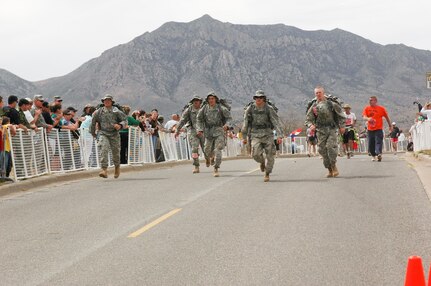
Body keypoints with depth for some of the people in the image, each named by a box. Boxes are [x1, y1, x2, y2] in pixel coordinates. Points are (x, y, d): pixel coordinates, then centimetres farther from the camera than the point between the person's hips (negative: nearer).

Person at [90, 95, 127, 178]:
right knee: (104, 150, -20)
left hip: (114, 134, 0)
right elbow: (93, 122, 18)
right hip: (103, 134, 0)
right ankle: (104, 170, -27)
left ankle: (117, 167, 37)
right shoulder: (99, 111, 4)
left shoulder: (116, 111, 0)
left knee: (116, 152, 9)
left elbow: (125, 120, 1)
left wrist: (120, 125, -20)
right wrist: (93, 133, 25)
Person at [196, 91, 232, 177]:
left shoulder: (221, 108, -6)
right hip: (208, 132, 2)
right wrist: (200, 129, -1)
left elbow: (229, 117, 2)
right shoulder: (204, 108, 1)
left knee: (218, 150, -13)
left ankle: (216, 169, -9)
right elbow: (199, 119, 11)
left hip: (219, 131, -2)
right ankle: (209, 157, 47)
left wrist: (226, 125, -17)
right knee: (207, 150, 9)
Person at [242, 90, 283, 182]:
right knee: (256, 154, -17)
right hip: (256, 135, 1)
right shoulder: (250, 109, 1)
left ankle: (267, 174, 19)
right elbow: (245, 124, 10)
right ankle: (262, 162, 18)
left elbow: (276, 122, -10)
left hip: (268, 135, -1)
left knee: (270, 156, -2)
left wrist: (279, 136, -20)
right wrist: (244, 137, 12)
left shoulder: (269, 109, -5)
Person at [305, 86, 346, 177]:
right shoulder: (313, 107, 7)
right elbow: (308, 120, 9)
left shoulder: (331, 104, 2)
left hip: (332, 129, -2)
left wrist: (342, 126, 2)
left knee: (331, 146, -19)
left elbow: (341, 115, 9)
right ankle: (330, 170, 9)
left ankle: (334, 166, -5)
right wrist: (311, 125, -12)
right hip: (321, 131, 2)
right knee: (323, 150, -1)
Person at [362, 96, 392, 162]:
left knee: (378, 142, -17)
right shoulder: (367, 108, 5)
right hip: (370, 129, 3)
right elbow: (364, 117, -7)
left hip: (378, 129, -3)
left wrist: (390, 126, 18)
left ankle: (379, 154, -30)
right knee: (371, 143, 5)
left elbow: (386, 117, 12)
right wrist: (368, 118, -31)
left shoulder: (381, 108, 1)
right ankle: (373, 156, 21)